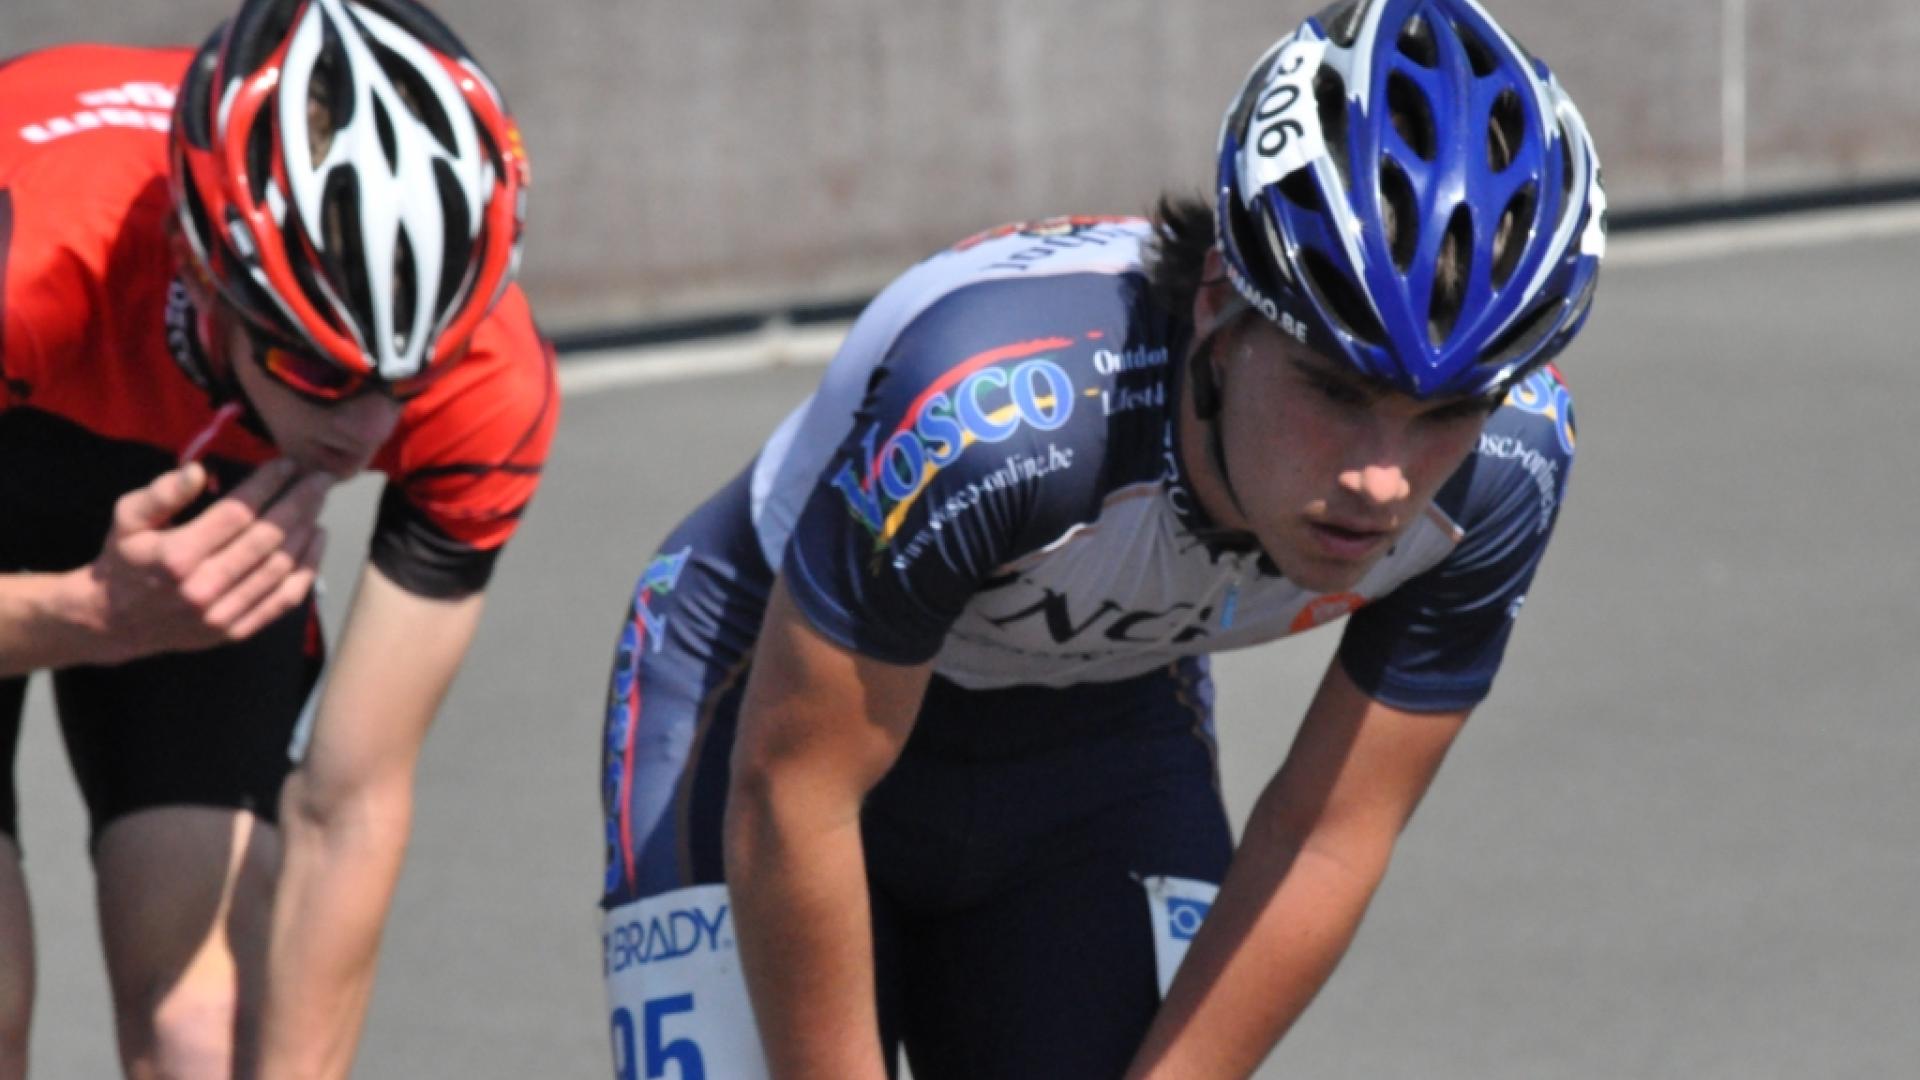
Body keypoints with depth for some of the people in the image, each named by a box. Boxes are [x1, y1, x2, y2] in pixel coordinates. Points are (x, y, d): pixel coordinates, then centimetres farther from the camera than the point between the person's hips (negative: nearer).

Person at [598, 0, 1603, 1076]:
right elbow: (792, 794, -29)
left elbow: (1327, 844, -16)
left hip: (1098, 734, 4)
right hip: (776, 696, -4)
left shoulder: (1503, 470, -26)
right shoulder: (990, 408, -40)